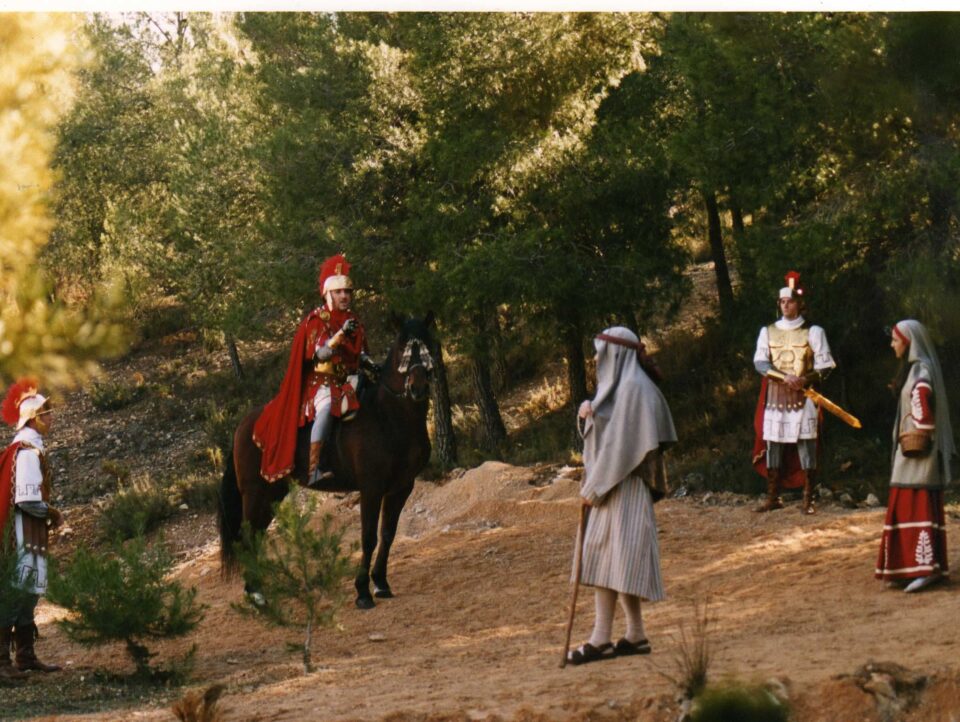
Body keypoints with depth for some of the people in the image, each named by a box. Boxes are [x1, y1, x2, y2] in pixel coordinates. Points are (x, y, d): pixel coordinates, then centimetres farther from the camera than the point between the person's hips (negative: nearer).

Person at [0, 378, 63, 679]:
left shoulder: (27, 447, 15)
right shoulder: (27, 451, -17)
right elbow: (26, 498, -22)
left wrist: (47, 513, 14)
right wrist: (51, 514, -8)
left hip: (32, 533, 10)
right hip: (26, 530, -10)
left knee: (30, 592, 14)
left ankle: (26, 656, 20)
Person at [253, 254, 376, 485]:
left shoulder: (354, 321, 15)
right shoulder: (316, 320, -5)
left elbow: (360, 353, 24)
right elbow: (319, 354, -17)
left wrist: (367, 363, 1)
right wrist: (341, 333, -28)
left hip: (348, 380, 8)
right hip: (321, 381, -7)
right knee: (327, 406, -37)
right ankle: (313, 470, -41)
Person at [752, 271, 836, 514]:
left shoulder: (813, 332, 2)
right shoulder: (768, 332, 9)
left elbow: (824, 365, -2)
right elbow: (760, 362, -1)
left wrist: (806, 379, -21)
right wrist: (784, 377, -17)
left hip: (803, 396, -3)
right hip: (775, 397, 3)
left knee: (806, 444, -4)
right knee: (773, 444, 3)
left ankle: (808, 499, 0)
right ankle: (773, 497, 10)